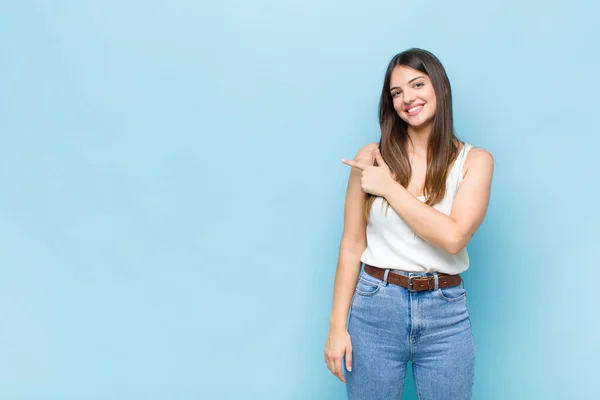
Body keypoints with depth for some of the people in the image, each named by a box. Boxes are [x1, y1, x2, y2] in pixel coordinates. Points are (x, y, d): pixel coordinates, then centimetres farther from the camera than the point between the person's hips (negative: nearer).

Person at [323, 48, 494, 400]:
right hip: (376, 307, 0)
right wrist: (337, 326, -2)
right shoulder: (371, 158, -1)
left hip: (446, 314, 0)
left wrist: (389, 187, -13)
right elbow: (352, 246, 0)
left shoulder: (474, 160, -2)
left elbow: (453, 236, -16)